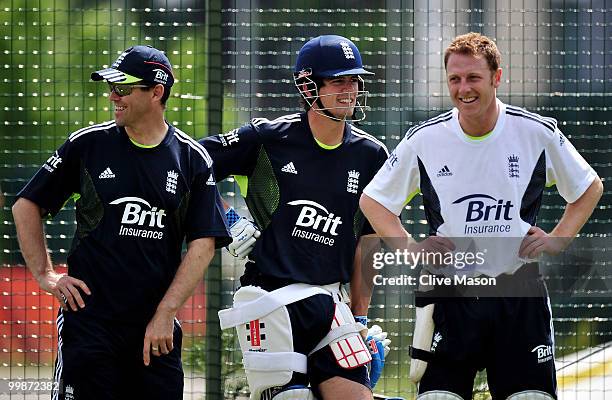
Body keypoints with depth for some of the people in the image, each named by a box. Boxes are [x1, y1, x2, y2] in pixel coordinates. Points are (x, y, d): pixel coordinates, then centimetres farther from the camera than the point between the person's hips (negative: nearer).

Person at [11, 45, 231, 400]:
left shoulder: (192, 159, 4)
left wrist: (165, 314, -9)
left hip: (157, 326, 1)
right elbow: (26, 206, 12)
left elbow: (203, 244, 0)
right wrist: (45, 275, 2)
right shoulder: (87, 144, 4)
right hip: (89, 315, -1)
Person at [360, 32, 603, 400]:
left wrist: (559, 239, 1)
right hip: (451, 296, 0)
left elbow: (590, 189, 13)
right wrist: (409, 247, -3)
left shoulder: (538, 133, -2)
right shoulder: (424, 140, -1)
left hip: (519, 293, 0)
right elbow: (373, 200, 11)